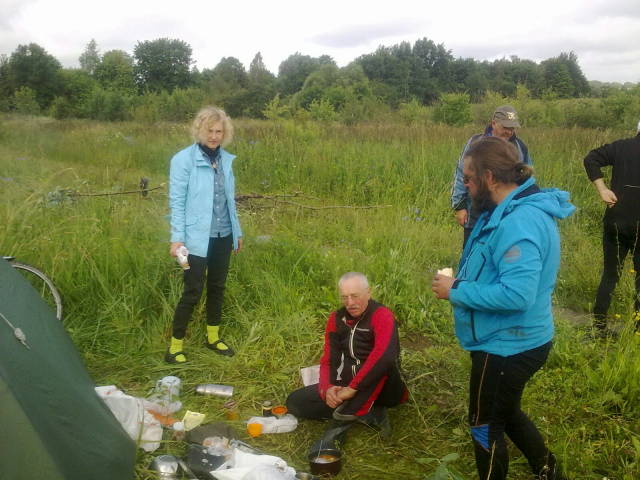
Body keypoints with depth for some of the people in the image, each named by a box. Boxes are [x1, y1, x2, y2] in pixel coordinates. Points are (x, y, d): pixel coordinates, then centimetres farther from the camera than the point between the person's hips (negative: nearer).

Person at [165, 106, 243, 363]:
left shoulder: (226, 159, 7)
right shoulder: (184, 159, -10)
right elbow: (177, 201, -11)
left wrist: (237, 231, 16)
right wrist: (177, 238, -16)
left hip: (223, 236, 6)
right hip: (197, 237, -6)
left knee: (217, 287, 16)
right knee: (193, 291, -2)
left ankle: (213, 338, 32)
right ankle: (175, 346, 12)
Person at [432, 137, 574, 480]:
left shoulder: (519, 222, -29)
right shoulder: (509, 211, 4)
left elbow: (517, 294, -36)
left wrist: (456, 291, -25)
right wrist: (461, 281, 1)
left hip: (508, 346, -10)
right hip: (511, 341, 10)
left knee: (485, 426, 12)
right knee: (505, 414, 29)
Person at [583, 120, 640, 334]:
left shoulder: (621, 147, 1)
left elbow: (591, 159, -8)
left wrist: (602, 189, -7)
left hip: (616, 222, 2)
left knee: (610, 275, 12)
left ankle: (598, 325, 14)